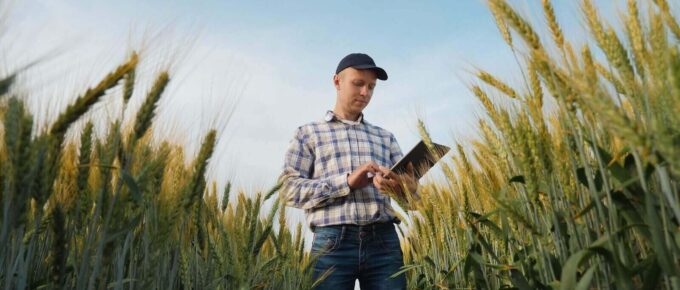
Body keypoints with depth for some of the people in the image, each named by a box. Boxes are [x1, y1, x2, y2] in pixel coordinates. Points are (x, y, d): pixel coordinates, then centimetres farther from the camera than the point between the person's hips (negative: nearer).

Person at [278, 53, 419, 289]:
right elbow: (290, 189, -1)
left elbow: (411, 198, 12)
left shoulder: (385, 137, 20)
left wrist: (403, 186, -13)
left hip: (383, 241, 3)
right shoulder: (308, 133, 12)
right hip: (333, 242, -2)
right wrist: (347, 182, -13)